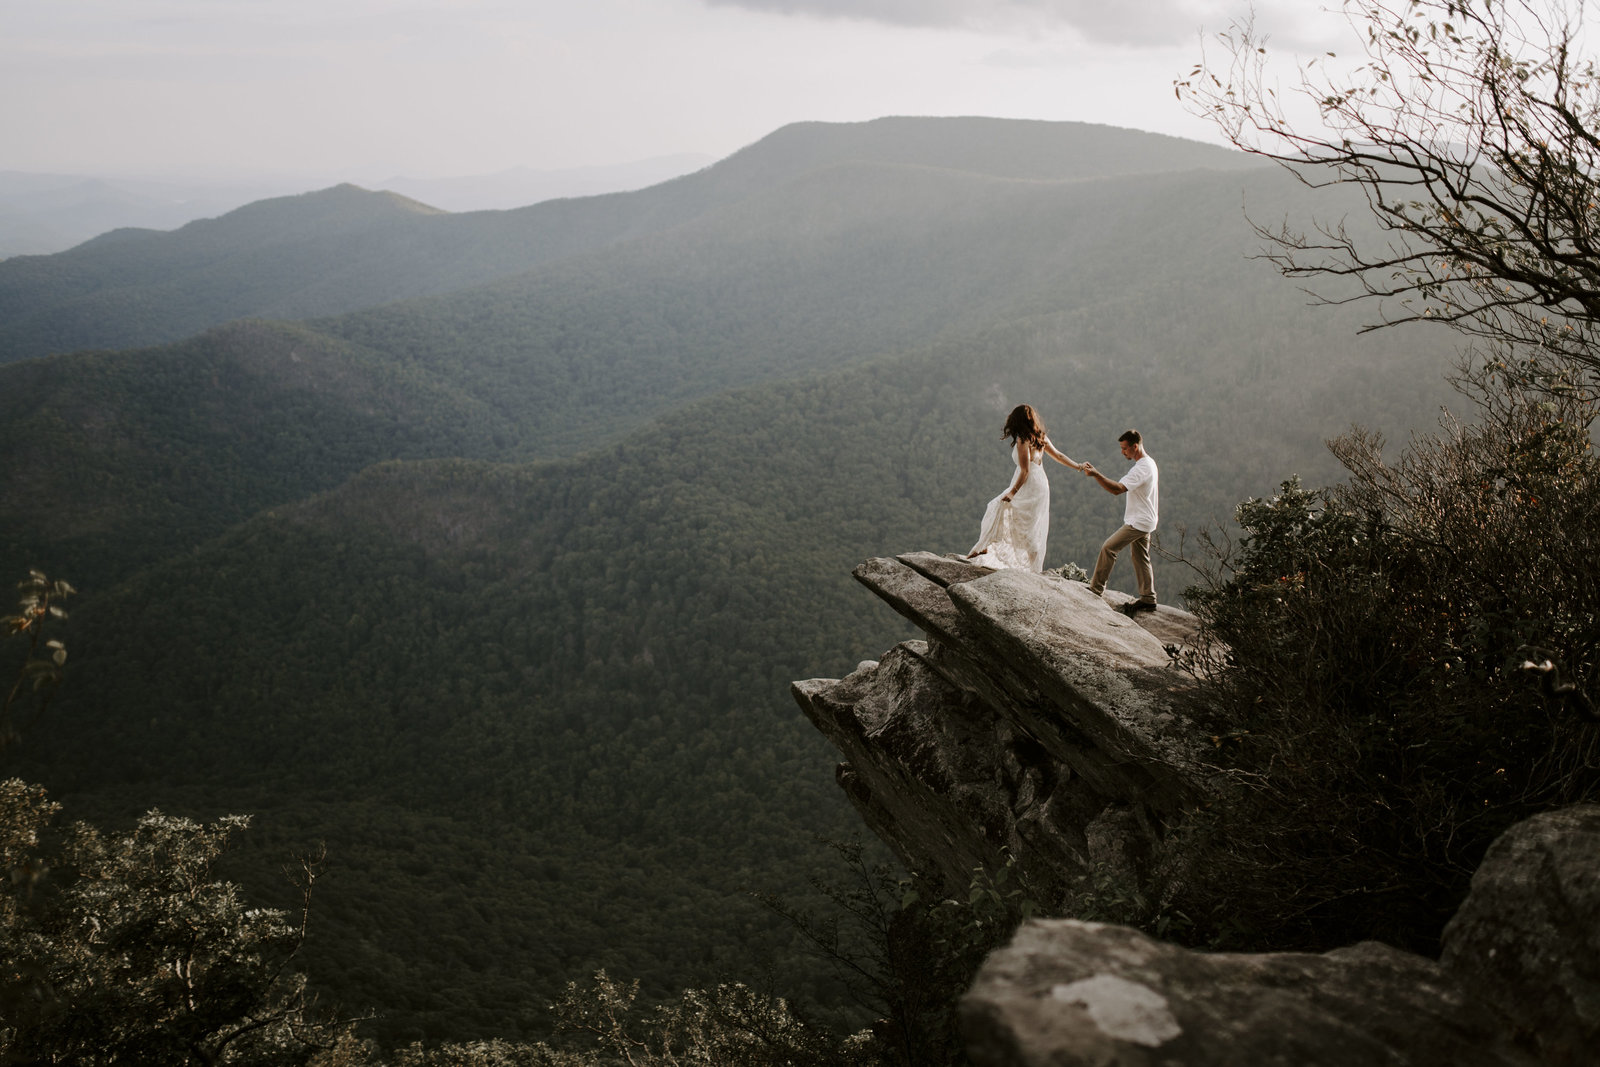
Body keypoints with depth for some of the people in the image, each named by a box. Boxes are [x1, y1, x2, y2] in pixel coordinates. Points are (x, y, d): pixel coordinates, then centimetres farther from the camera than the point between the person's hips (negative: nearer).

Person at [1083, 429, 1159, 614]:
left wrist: (1095, 474, -36)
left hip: (1138, 522, -10)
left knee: (1108, 548, -10)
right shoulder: (1149, 463, 12)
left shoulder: (1141, 468, -22)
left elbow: (1117, 489, -31)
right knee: (1141, 558, 13)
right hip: (1144, 521, 10)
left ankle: (1096, 589, -5)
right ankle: (1148, 599, 17)